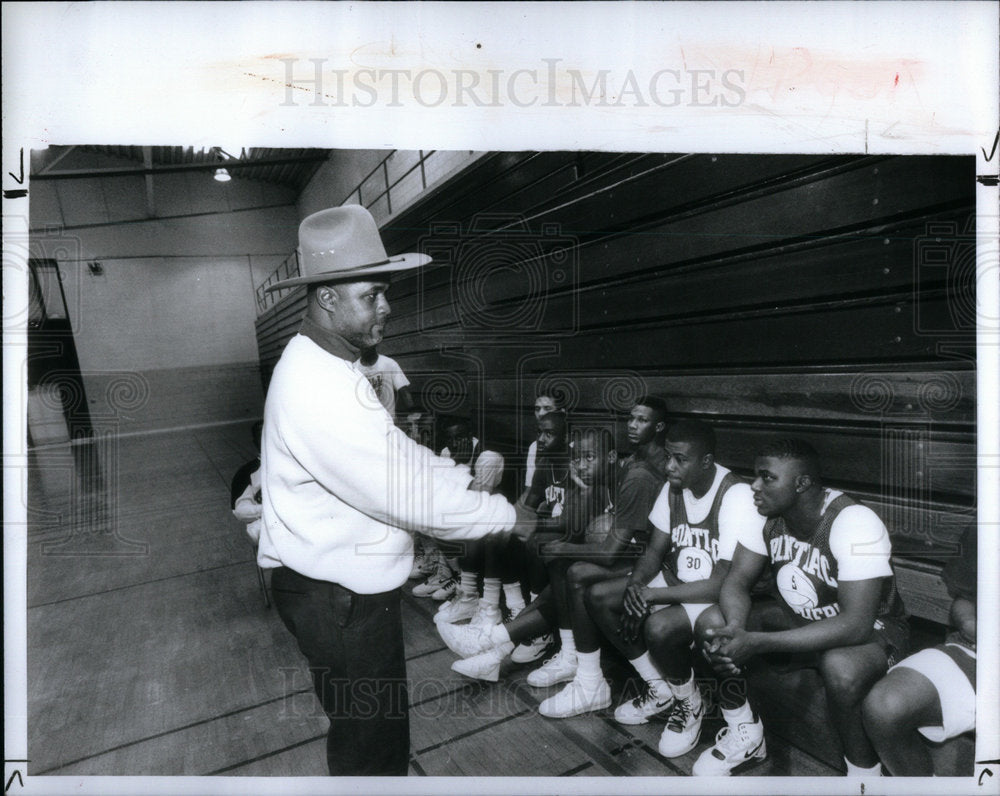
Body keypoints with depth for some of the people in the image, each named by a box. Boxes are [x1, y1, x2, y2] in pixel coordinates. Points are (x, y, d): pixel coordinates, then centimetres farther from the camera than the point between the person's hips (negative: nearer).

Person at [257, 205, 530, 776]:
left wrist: (466, 476, 0)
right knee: (371, 743, 12)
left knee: (379, 727, 28)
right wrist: (508, 515, -15)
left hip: (353, 585, 10)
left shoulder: (328, 367, 6)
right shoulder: (320, 391, -30)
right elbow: (404, 493, -28)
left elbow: (397, 456, 11)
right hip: (340, 600, -10)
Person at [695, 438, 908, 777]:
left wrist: (757, 642, -42)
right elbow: (737, 582, -10)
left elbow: (856, 625, -36)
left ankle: (863, 768, -7)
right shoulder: (765, 513, -11)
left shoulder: (854, 522, -30)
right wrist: (735, 629, -33)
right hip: (801, 619, 6)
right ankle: (745, 735, 9)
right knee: (711, 624, -15)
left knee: (840, 668, -39)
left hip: (871, 630, -5)